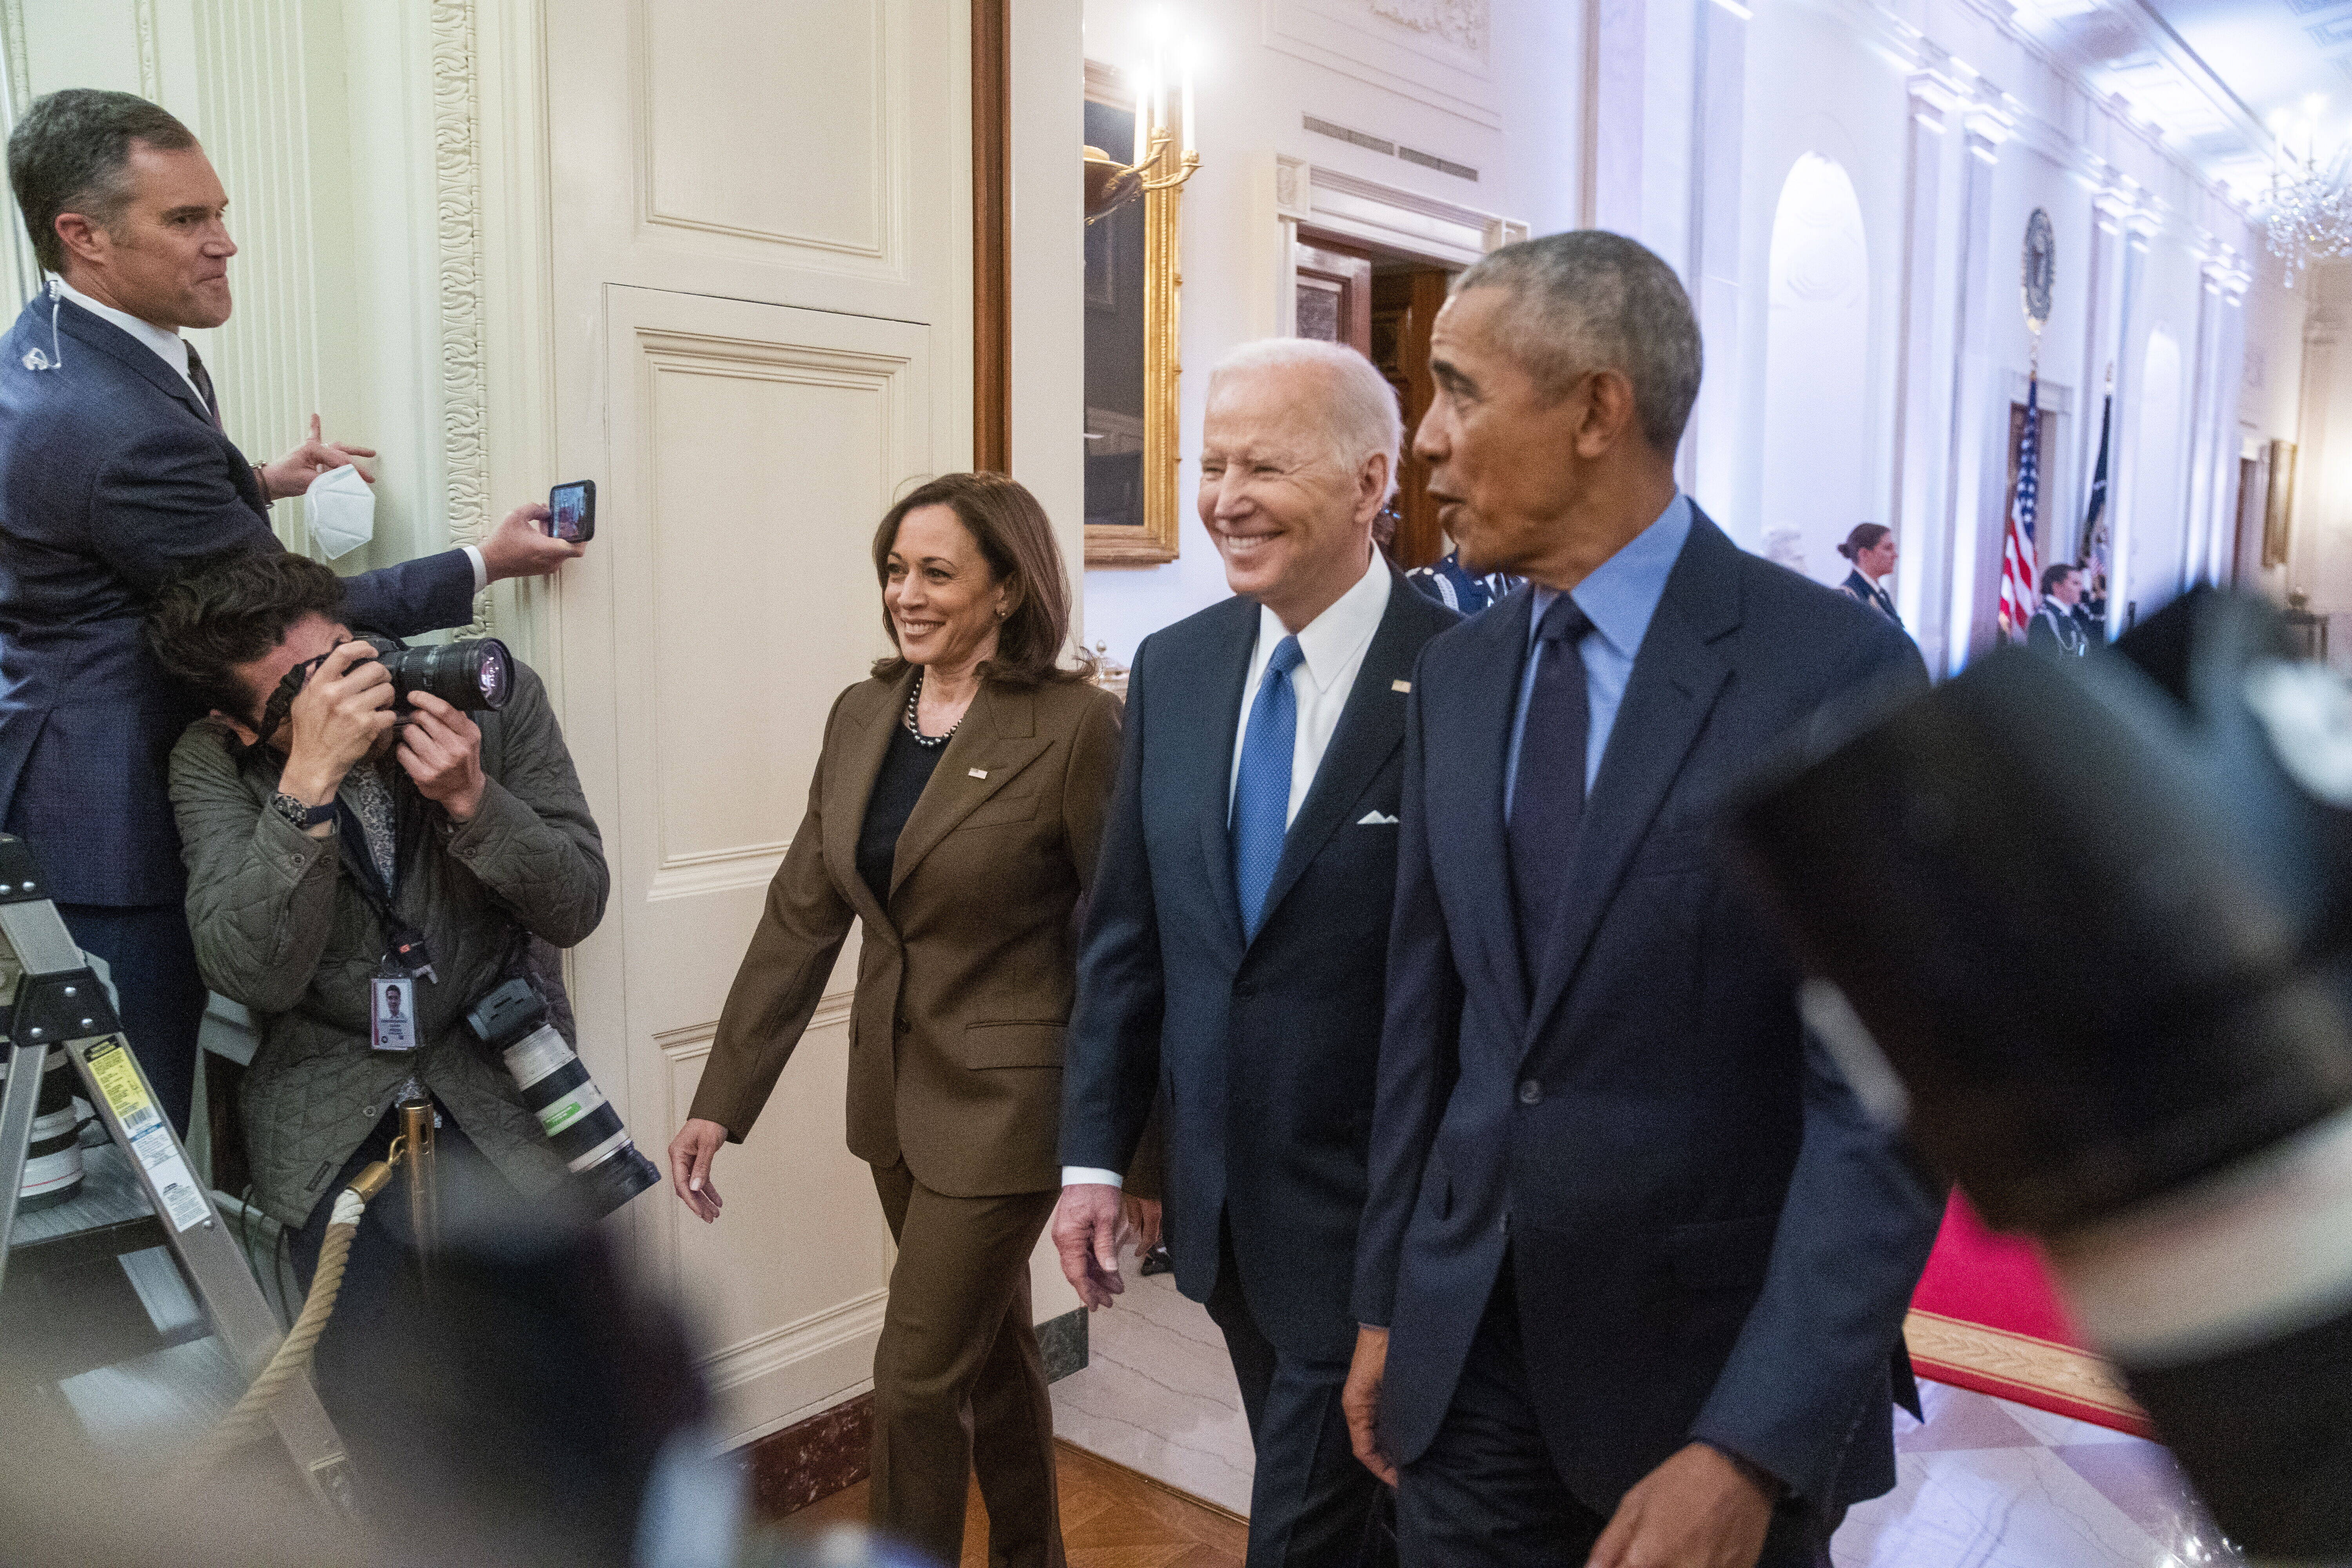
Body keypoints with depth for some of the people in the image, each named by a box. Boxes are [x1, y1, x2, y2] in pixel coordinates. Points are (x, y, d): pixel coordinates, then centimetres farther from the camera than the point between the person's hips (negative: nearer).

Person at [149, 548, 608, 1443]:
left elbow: (576, 910, -8)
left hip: (492, 1076, 0)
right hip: (331, 1098, 0)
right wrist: (310, 780, -30)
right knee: (367, 1378, -9)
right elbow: (252, 975, -21)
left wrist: (472, 799, -24)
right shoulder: (215, 766, -8)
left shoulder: (496, 695, -9)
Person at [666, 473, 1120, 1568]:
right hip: (895, 1089, 7)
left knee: (916, 1379, 1)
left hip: (1005, 1097, -6)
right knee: (990, 1355, 22)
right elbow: (801, 915, 3)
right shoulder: (861, 716, 3)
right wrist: (720, 1103, 1)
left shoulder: (1075, 724, -16)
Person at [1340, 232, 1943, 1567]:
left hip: (1719, 1375, -4)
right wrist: (1388, 1304, 10)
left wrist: (1755, 1451, -19)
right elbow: (1427, 1008, 7)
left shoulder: (1837, 673, -14)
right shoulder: (1457, 674, 3)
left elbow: (1882, 1097, -16)